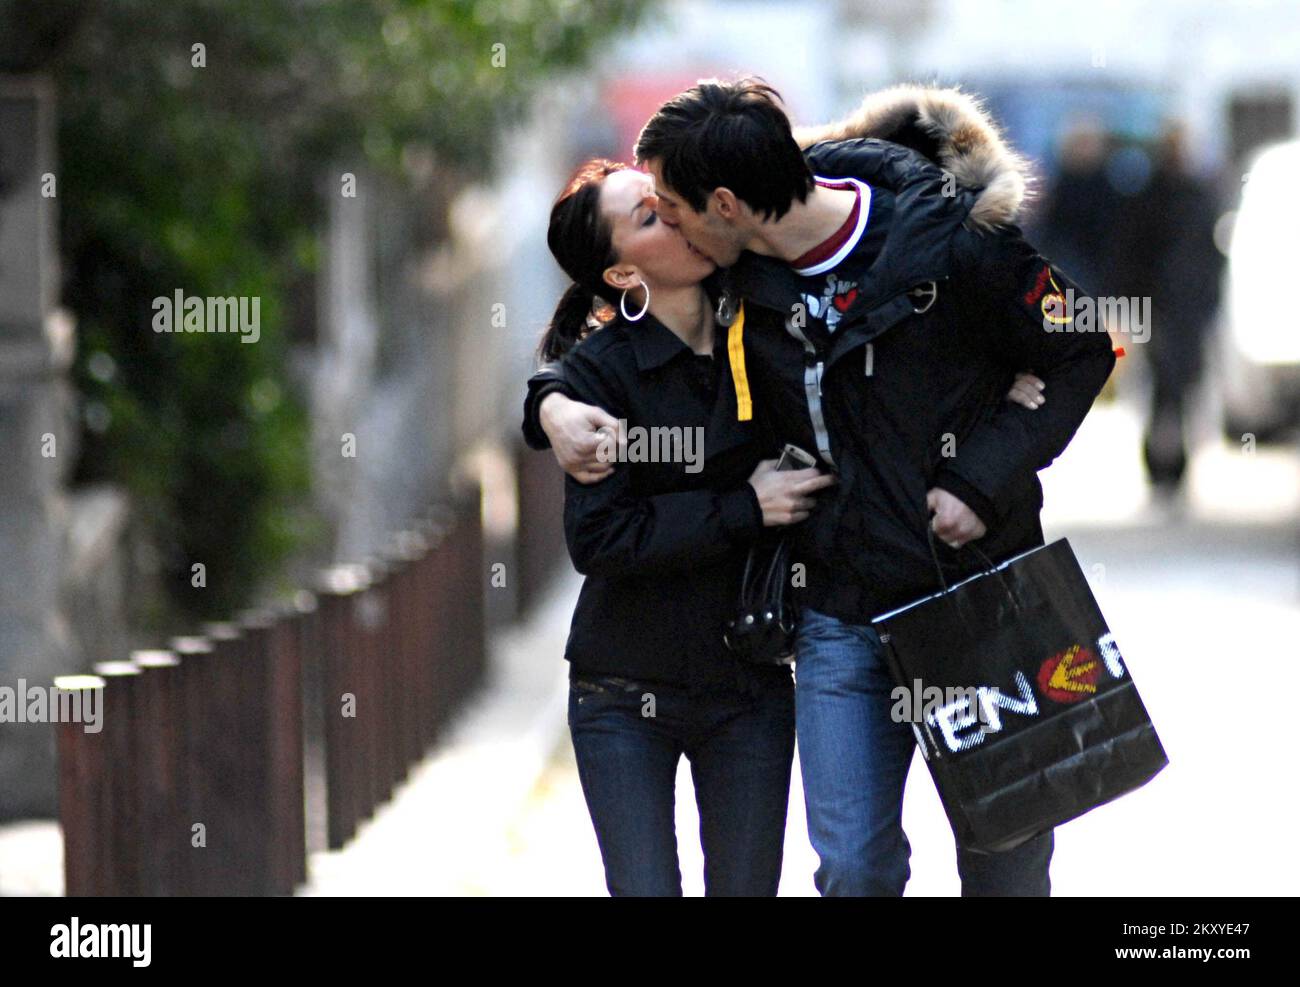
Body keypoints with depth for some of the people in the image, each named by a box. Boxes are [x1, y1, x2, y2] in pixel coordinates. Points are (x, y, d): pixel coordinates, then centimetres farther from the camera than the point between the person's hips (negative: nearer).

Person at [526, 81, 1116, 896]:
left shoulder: (955, 239, -16)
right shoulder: (739, 281, -2)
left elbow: (1083, 354, -6)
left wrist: (983, 480, -15)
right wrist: (554, 402, -6)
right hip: (842, 619, 3)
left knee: (1005, 858, 7)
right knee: (854, 868, -2)